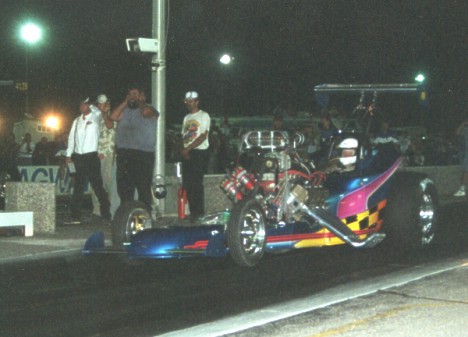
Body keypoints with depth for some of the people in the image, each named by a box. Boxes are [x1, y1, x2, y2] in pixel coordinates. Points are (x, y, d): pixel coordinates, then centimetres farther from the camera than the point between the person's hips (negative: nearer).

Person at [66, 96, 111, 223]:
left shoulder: (95, 117, 2)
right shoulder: (77, 121, 14)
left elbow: (97, 111, -17)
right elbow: (71, 137, 16)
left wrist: (90, 106, 3)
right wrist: (69, 154, 11)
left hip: (91, 156, -5)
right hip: (78, 156, 5)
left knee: (97, 185, -9)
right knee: (78, 186, 9)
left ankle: (105, 214, -7)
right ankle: (75, 214, 14)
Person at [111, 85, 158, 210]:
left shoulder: (149, 110, 4)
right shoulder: (125, 111, 21)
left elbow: (145, 112, -19)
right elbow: (113, 116, 7)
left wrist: (140, 102, 1)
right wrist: (125, 102, 9)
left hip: (143, 154, -6)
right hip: (124, 154, 6)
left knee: (143, 188, -9)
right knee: (124, 188, 9)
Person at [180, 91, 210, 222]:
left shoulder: (204, 116, -1)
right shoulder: (186, 118, 21)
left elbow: (203, 136, -10)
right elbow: (183, 136, 18)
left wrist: (188, 148, -14)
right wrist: (183, 149, -2)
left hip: (200, 152, -7)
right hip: (187, 153, 7)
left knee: (196, 183, -13)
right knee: (187, 184, 2)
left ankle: (199, 212, -10)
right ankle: (193, 212, 7)